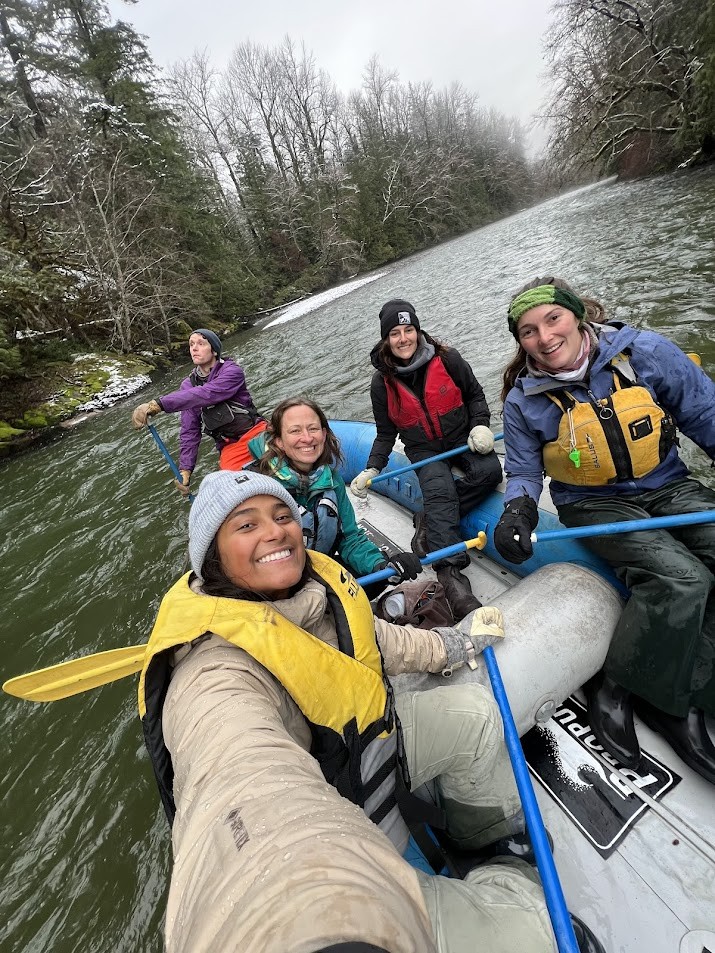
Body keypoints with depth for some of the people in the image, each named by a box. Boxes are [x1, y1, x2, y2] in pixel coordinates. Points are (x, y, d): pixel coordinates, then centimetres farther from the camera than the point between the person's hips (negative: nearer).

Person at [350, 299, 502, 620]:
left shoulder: (447, 359, -7)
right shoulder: (382, 382, -4)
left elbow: (475, 395, 7)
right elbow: (386, 434, 2)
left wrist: (480, 426, -11)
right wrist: (372, 469, -11)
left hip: (462, 437, 2)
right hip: (424, 450, -1)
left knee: (489, 470, -27)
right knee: (440, 491, -29)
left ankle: (429, 521, -18)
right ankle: (450, 575, -36)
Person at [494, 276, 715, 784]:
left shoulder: (645, 352, -8)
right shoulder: (524, 400, -7)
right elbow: (524, 470, 0)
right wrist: (519, 509, -20)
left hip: (668, 486, 3)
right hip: (596, 504, -3)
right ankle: (616, 686, -7)